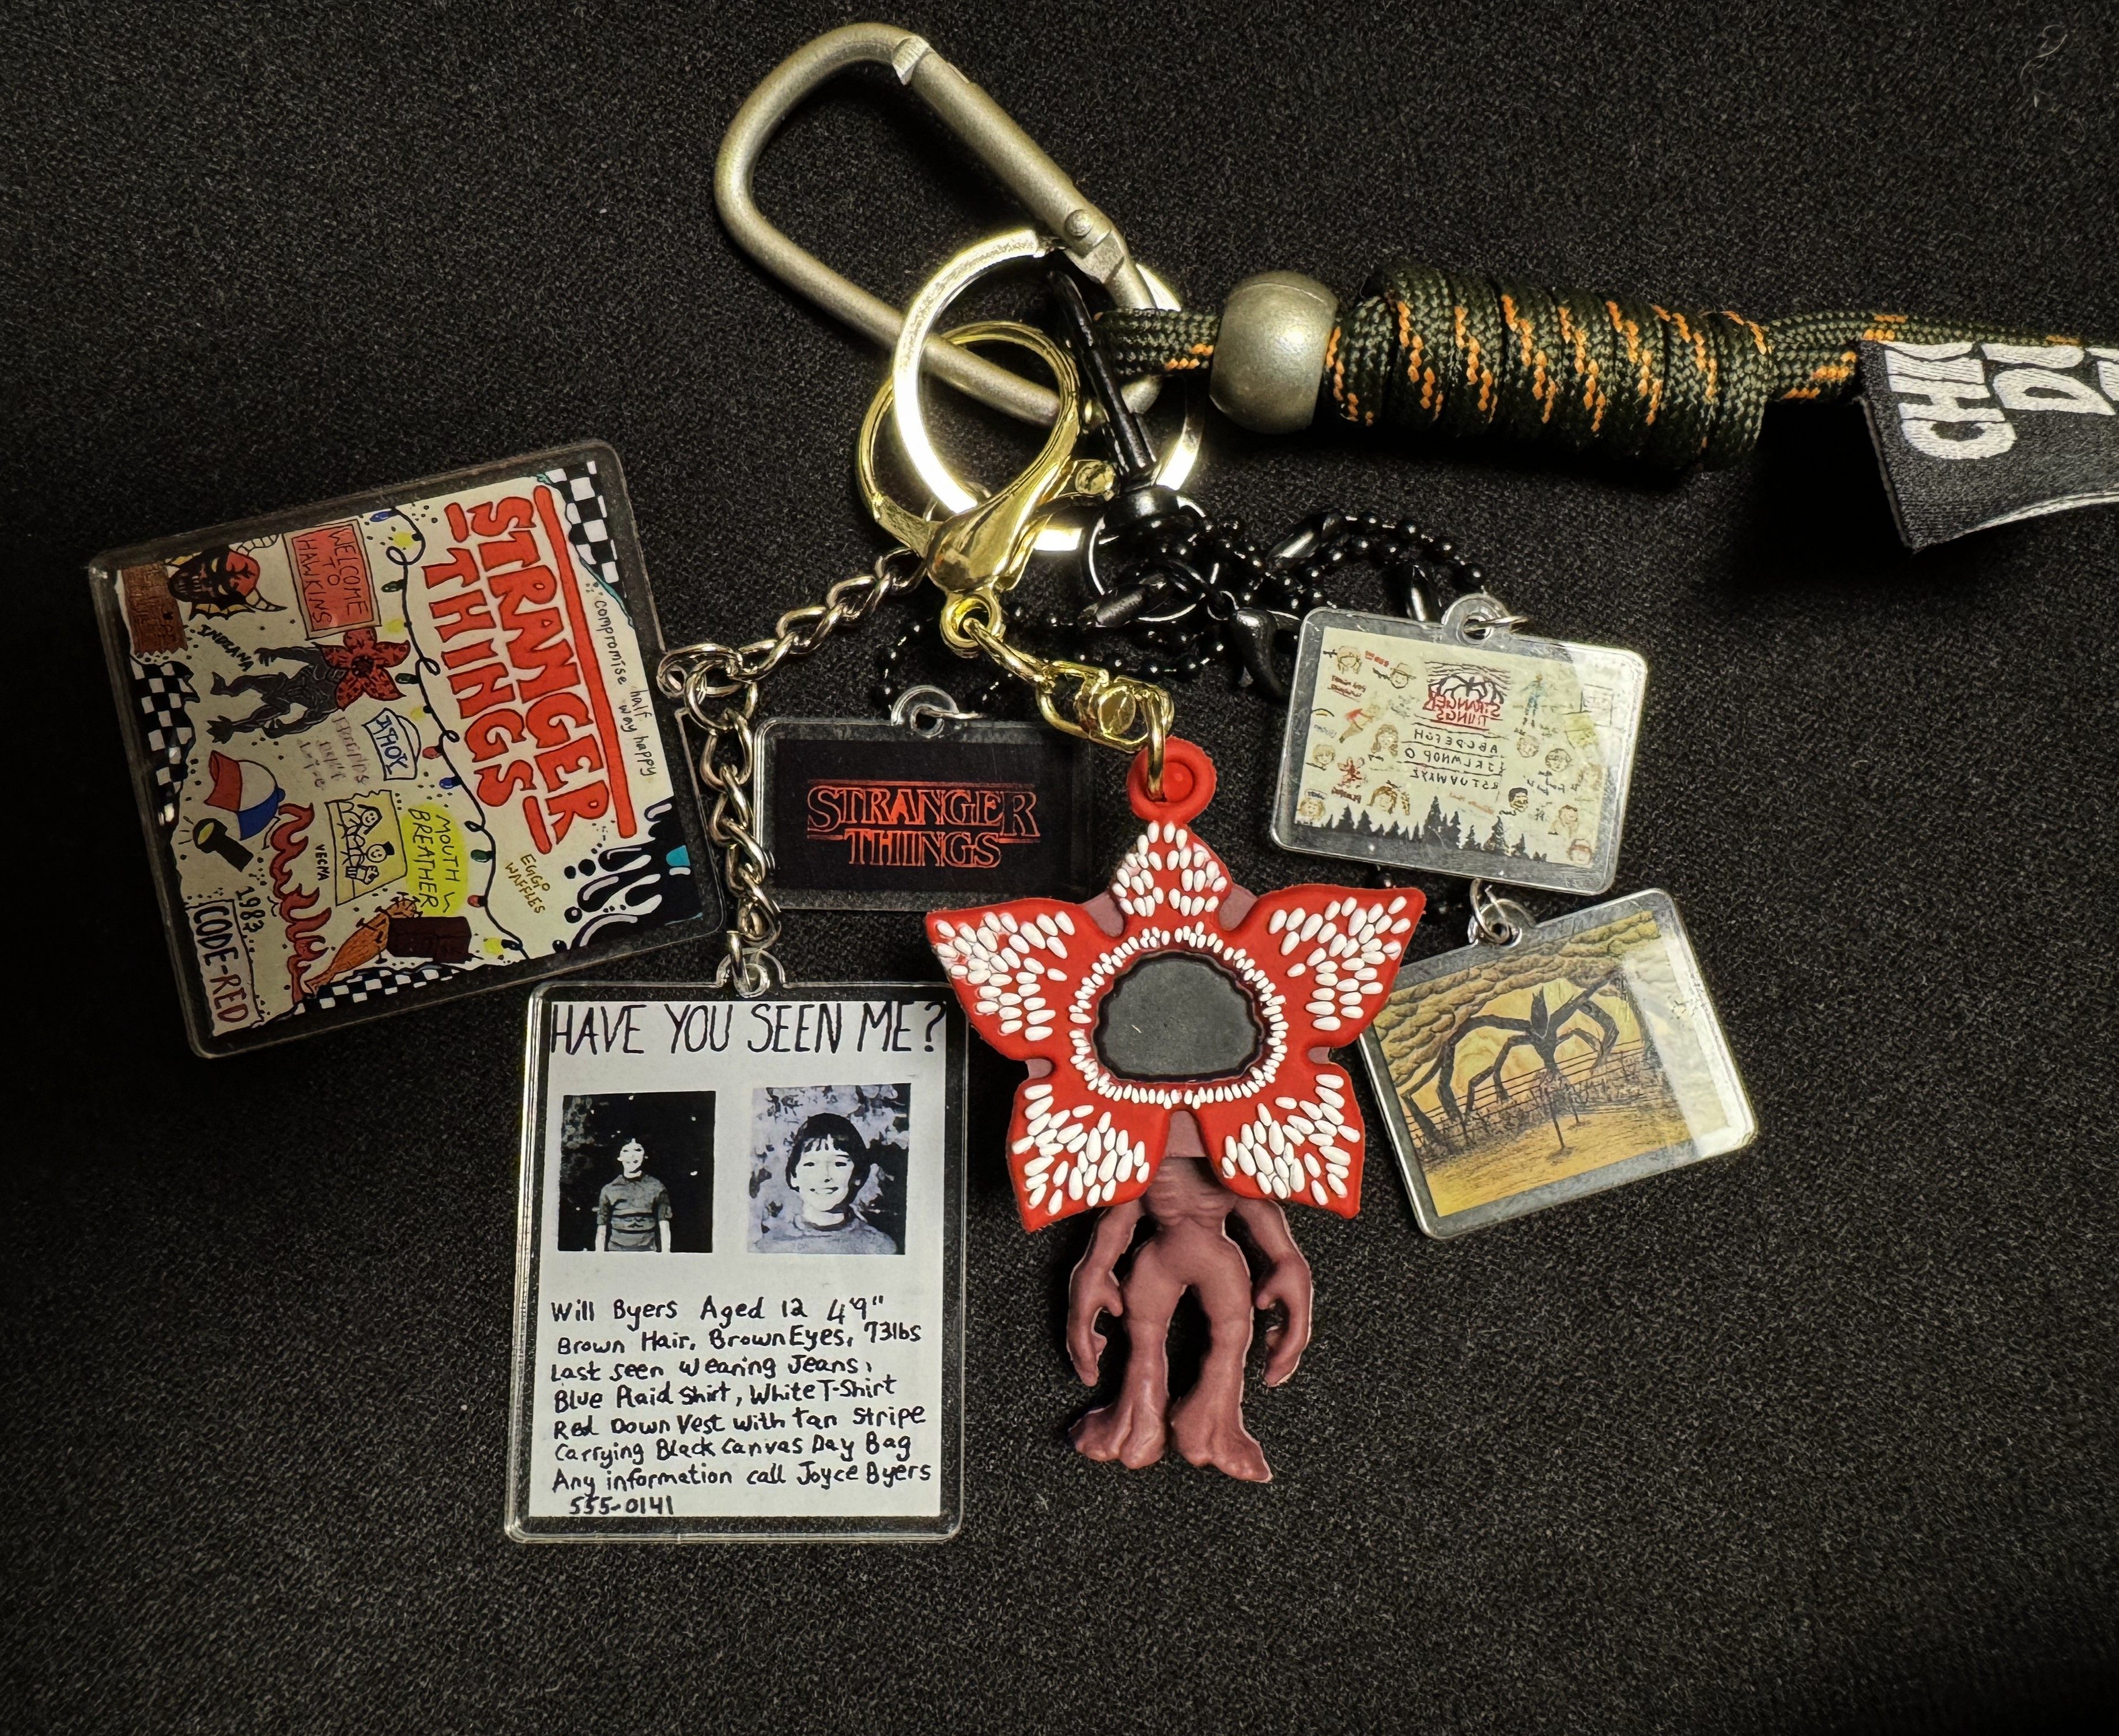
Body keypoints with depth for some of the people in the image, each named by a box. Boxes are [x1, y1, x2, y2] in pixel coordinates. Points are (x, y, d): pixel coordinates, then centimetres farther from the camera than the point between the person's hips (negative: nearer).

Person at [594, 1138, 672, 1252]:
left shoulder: (655, 1187, 6)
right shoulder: (609, 1189, 9)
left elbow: (664, 1225, 4)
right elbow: (602, 1228, 10)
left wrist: (666, 1255, -4)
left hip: (647, 1252, -1)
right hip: (616, 1251, 1)